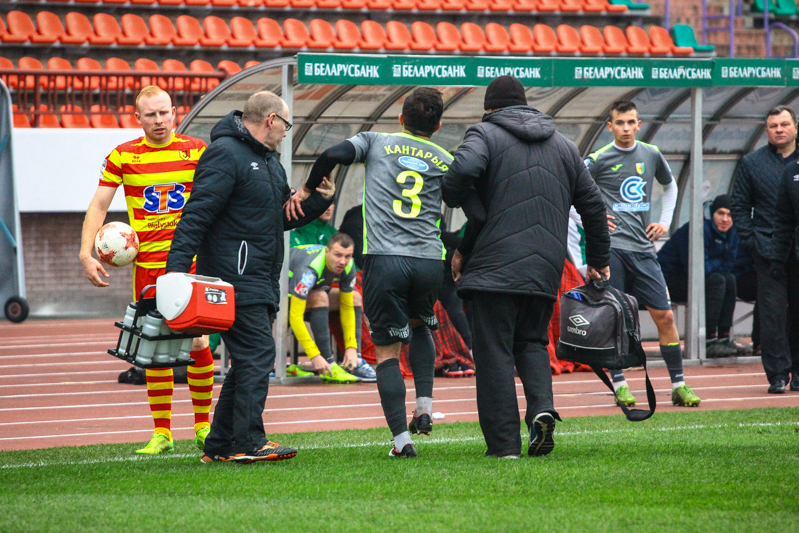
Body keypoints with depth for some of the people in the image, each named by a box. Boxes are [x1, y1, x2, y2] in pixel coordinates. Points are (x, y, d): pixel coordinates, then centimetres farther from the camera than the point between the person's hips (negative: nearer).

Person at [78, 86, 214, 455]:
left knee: (198, 343, -3)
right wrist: (86, 254, -9)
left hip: (193, 259, 0)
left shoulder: (196, 151, 4)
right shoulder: (122, 157, 2)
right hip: (148, 262, 0)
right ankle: (161, 433, 5)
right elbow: (98, 206, 3)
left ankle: (202, 425, 12)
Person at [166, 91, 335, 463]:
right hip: (234, 279, -10)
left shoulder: (269, 162, 21)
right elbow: (197, 214, -18)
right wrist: (176, 267, -26)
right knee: (257, 356, -14)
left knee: (250, 362, 10)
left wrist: (320, 199, 12)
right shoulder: (225, 154, -11)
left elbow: (283, 218, 28)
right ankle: (248, 443, -13)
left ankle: (220, 445, 14)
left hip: (260, 283, 10)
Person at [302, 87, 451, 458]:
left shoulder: (376, 142, 9)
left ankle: (401, 439, -5)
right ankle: (424, 409, 16)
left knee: (387, 351, 4)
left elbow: (334, 155, -7)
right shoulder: (445, 162, 14)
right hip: (429, 261, 2)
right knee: (420, 325, 31)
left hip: (383, 258, -2)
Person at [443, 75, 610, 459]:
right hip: (545, 269, 5)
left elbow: (463, 170, -20)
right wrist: (598, 261, 31)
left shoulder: (485, 133, 2)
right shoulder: (563, 145, 19)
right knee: (532, 341, 19)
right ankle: (542, 408, -7)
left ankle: (503, 442, -5)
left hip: (496, 265, -5)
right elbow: (593, 205, 21)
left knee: (494, 352, -1)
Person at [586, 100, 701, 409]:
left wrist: (665, 221, 18)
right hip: (611, 246, -3)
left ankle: (679, 385, 5)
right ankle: (619, 384, 4)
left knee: (664, 315, 0)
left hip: (643, 248, 3)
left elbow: (670, 186, 29)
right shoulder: (599, 160, -3)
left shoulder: (651, 155, 10)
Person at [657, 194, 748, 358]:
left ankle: (724, 338, -3)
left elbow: (728, 265, 0)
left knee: (730, 280, -6)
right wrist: (718, 263, -10)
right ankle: (709, 341, -27)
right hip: (668, 279, -9)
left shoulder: (732, 234, 4)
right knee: (717, 280, -25)